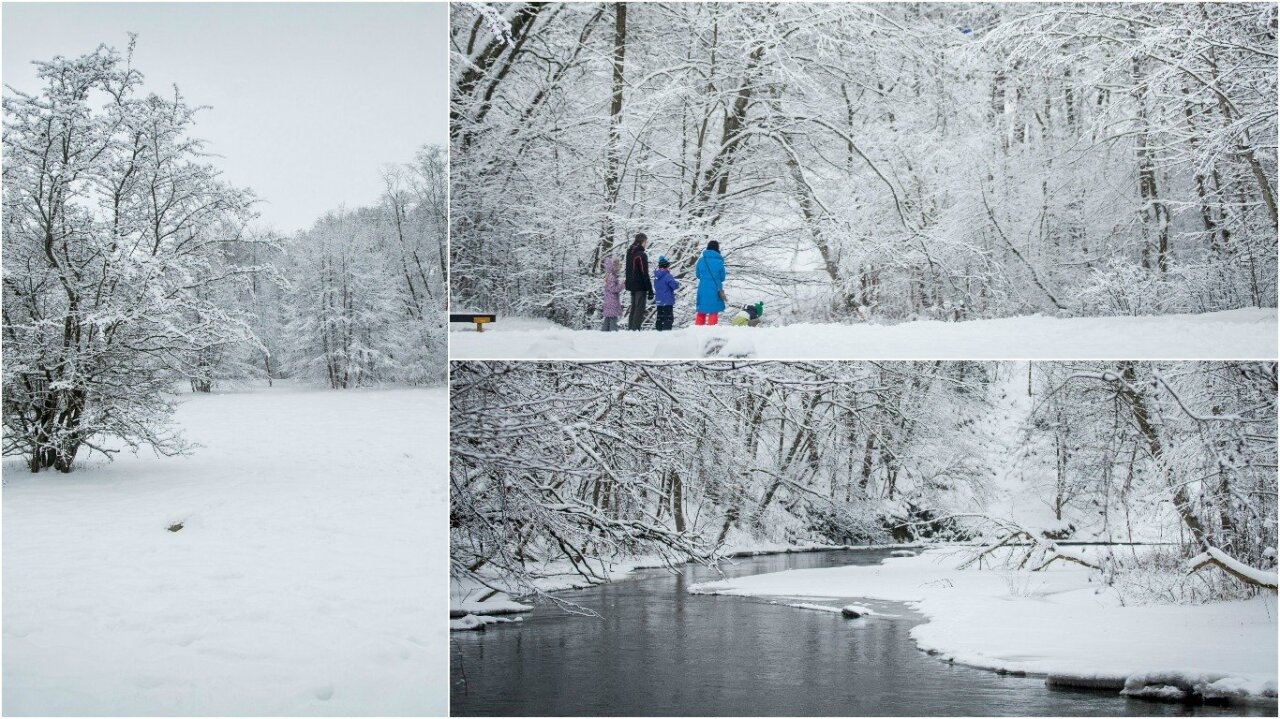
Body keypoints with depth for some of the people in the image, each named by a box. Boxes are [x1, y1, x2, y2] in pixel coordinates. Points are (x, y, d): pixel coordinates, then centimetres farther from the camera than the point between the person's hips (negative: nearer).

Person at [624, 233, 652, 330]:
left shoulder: (629, 253, 10)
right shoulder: (641, 255, -17)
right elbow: (645, 274, -17)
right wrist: (650, 290, -13)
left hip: (631, 286, 8)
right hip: (640, 287, -8)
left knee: (633, 308, 15)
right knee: (639, 310, -6)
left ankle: (630, 329, 16)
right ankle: (635, 330, -10)